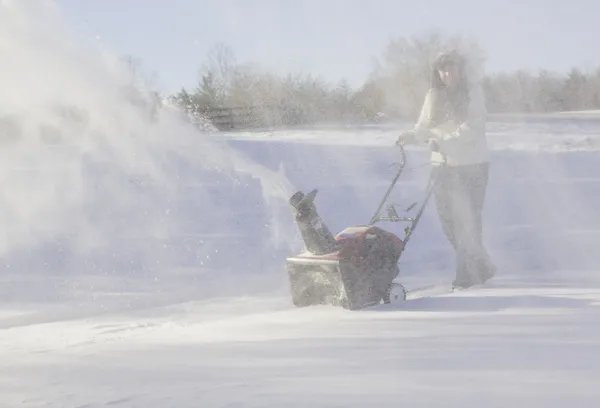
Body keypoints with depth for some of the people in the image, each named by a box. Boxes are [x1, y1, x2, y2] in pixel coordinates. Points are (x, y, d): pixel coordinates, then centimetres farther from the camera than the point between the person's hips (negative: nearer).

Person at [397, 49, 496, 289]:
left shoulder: (473, 94, -4)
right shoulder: (434, 96, 10)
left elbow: (472, 128, -15)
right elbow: (424, 129, 11)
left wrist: (443, 142, -26)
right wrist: (411, 136, -11)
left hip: (472, 164, -5)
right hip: (444, 165, 5)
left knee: (468, 221, -8)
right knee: (449, 221, 3)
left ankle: (467, 273, -1)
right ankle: (481, 268, 16)